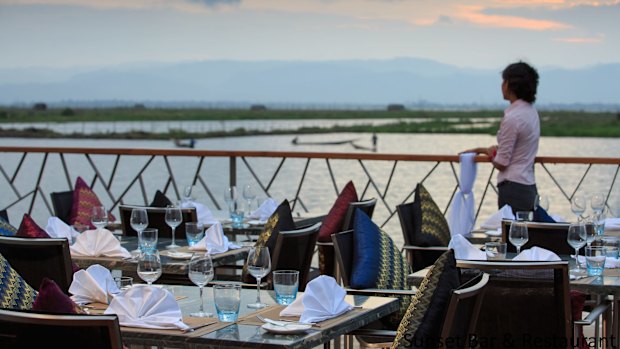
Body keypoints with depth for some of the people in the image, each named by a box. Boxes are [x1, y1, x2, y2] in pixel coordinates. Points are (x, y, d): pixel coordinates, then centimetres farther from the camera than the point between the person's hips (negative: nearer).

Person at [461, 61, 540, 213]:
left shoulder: (512, 118, -16)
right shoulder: (530, 111, 11)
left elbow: (501, 163, -11)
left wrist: (490, 153, 10)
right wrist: (478, 150, 24)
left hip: (513, 189, -9)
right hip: (529, 188, 9)